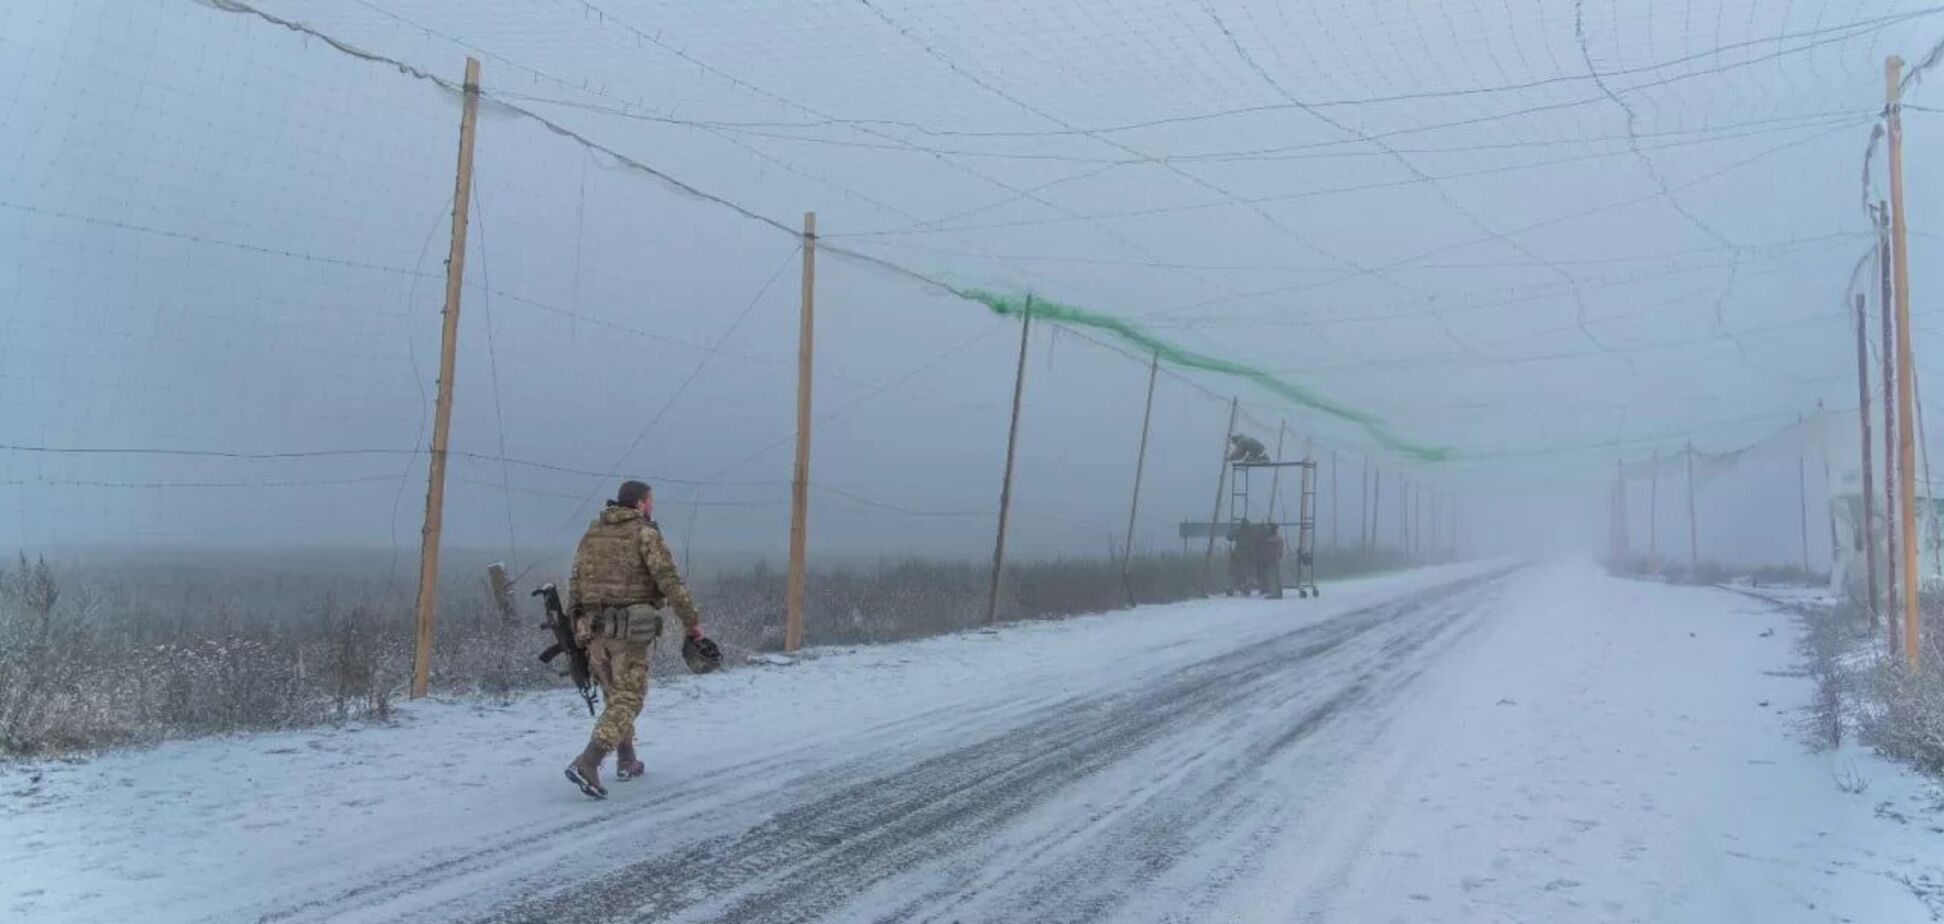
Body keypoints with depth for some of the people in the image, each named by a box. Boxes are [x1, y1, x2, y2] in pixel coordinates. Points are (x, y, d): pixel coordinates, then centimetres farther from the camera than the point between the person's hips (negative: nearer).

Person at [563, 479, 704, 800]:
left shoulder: (592, 533, 13)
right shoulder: (645, 533, -6)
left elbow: (575, 585, 11)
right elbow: (669, 581, -14)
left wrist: (575, 631, 15)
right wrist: (692, 621, -8)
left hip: (595, 628, 6)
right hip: (632, 629, -6)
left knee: (616, 695, 21)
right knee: (627, 701, -3)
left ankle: (626, 762, 30)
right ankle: (586, 764, -18)